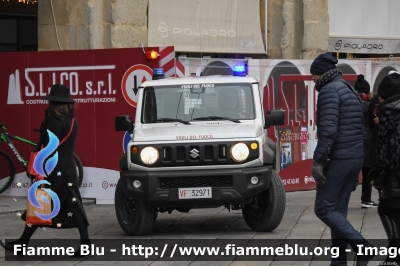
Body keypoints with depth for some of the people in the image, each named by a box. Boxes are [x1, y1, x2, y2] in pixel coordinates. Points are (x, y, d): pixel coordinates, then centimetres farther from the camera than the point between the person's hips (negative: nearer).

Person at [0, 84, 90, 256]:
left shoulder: (55, 121, -15)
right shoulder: (72, 121, 12)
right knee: (73, 206, 3)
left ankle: (22, 244, 8)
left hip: (54, 170, -8)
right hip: (68, 169, 8)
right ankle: (85, 243, -3)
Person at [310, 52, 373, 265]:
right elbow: (362, 130, 21)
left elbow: (328, 129, -22)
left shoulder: (329, 90, -11)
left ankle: (361, 246, -15)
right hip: (356, 158, 9)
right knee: (338, 210, 12)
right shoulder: (350, 91, 19)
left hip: (338, 159, -9)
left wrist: (317, 161, -21)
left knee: (324, 209, -5)